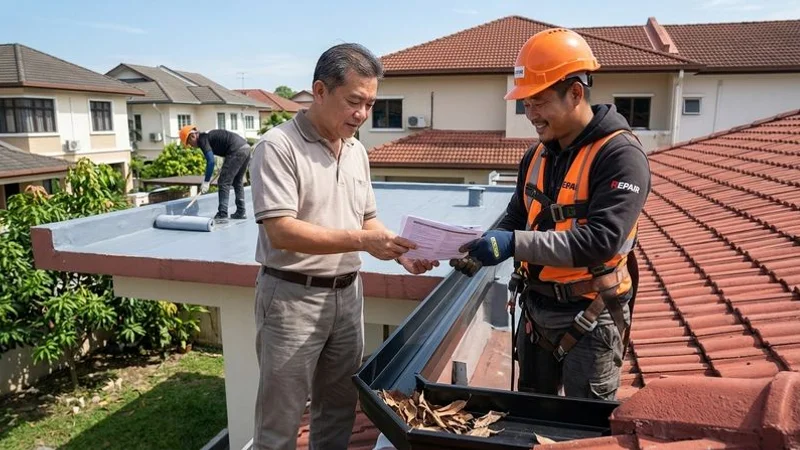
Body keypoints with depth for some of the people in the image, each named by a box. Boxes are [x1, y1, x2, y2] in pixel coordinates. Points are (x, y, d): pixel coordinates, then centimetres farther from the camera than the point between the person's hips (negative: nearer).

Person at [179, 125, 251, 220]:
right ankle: (241, 212, 19)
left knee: (224, 182, -3)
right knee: (238, 182, 18)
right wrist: (224, 168, 25)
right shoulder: (209, 135, 25)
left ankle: (222, 215, -5)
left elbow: (210, 161, -12)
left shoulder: (202, 139, -2)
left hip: (237, 151, -9)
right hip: (246, 148, 9)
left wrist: (206, 182, -9)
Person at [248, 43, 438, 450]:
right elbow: (281, 231, -22)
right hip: (293, 297, -6)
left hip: (347, 295, 7)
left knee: (339, 410, 19)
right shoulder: (278, 147, -14)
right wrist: (362, 241, -26)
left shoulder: (357, 151, 8)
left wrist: (399, 253, -4)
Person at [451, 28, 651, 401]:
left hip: (589, 319, -7)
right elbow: (516, 220, 12)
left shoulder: (620, 156, -18)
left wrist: (514, 244, -35)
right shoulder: (537, 155, 6)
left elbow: (600, 241, -29)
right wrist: (482, 253, -8)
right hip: (536, 310, 7)